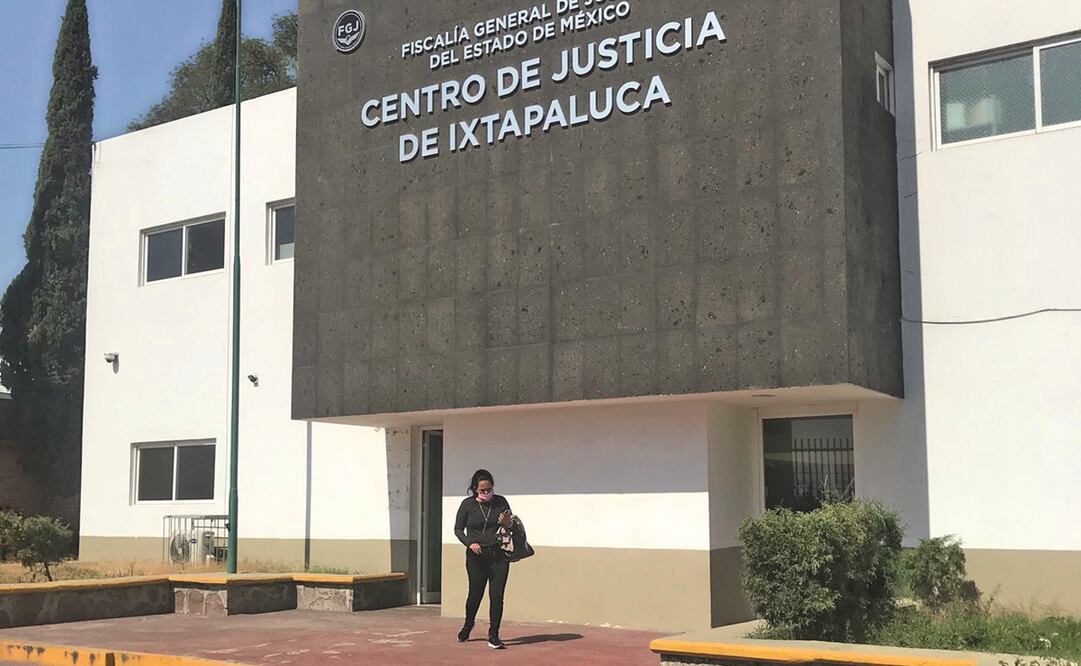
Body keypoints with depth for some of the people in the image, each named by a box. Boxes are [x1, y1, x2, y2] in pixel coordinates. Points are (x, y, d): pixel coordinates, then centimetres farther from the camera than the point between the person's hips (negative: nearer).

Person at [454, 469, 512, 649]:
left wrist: (507, 522, -12)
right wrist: (469, 543, -14)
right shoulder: (467, 504, -3)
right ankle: (468, 623, 39)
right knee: (476, 593, 9)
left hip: (498, 555, 1)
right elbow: (458, 529, 3)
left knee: (496, 596, -5)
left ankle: (493, 636, 5)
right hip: (476, 556, -1)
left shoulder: (501, 502, 1)